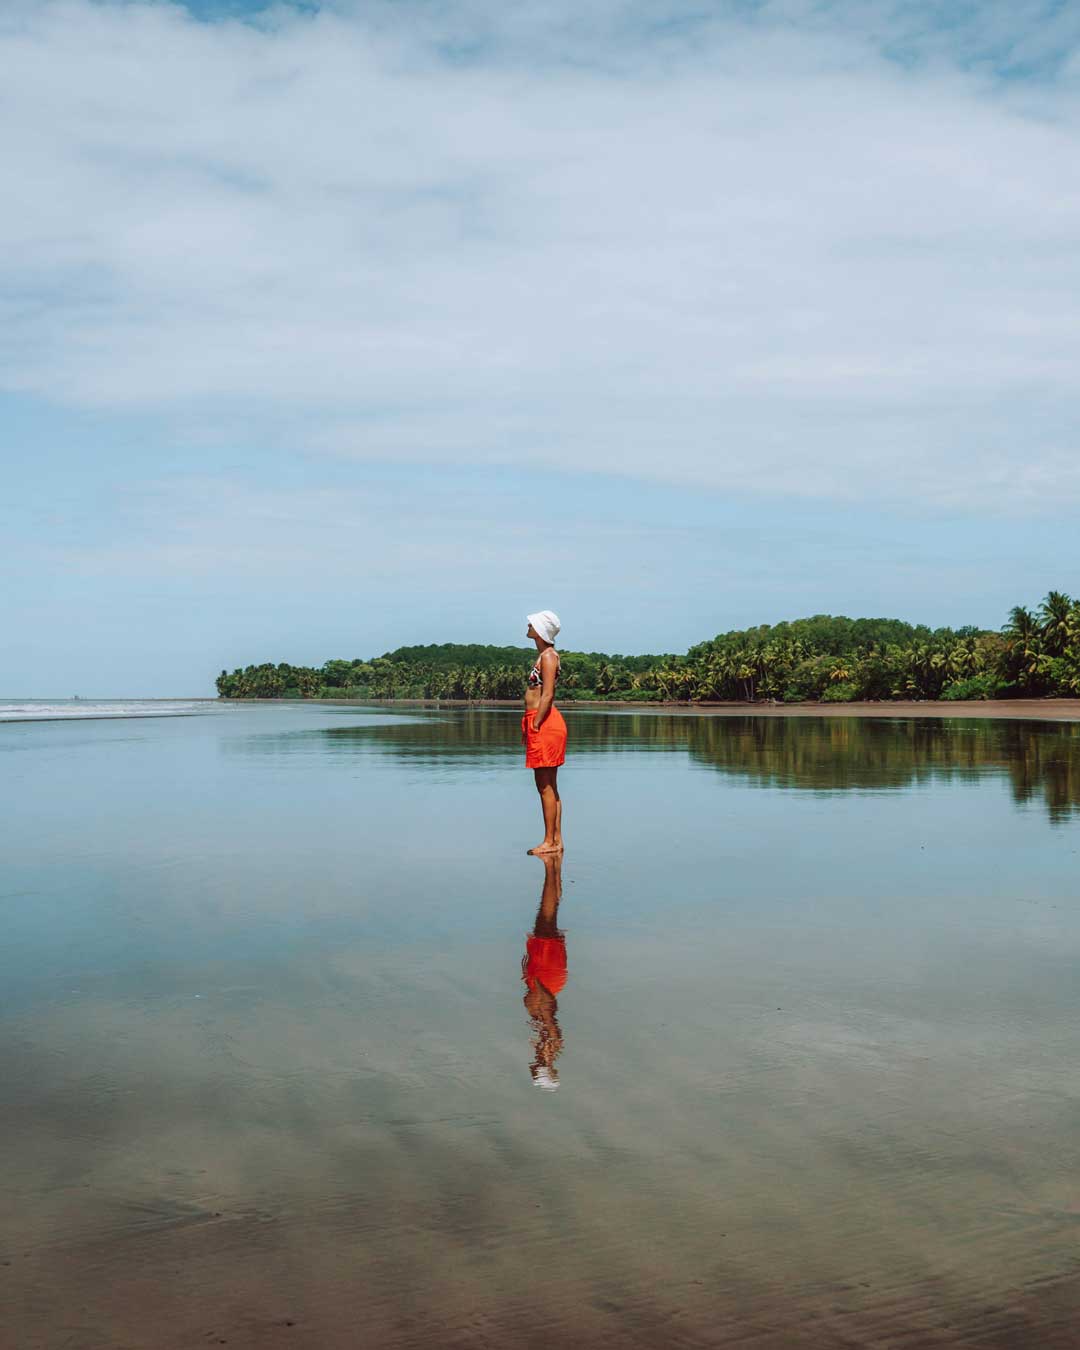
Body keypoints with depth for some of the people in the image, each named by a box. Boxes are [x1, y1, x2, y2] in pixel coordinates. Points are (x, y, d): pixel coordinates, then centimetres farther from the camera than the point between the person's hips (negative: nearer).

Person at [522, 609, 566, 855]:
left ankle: (550, 841, -3)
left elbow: (547, 696, -18)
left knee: (545, 786, -7)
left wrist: (535, 725, -19)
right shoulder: (543, 655, 18)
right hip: (541, 724, 10)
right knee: (549, 786, 11)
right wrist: (528, 728, 20)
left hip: (545, 723, -10)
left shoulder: (549, 655, -11)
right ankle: (556, 840, 14)